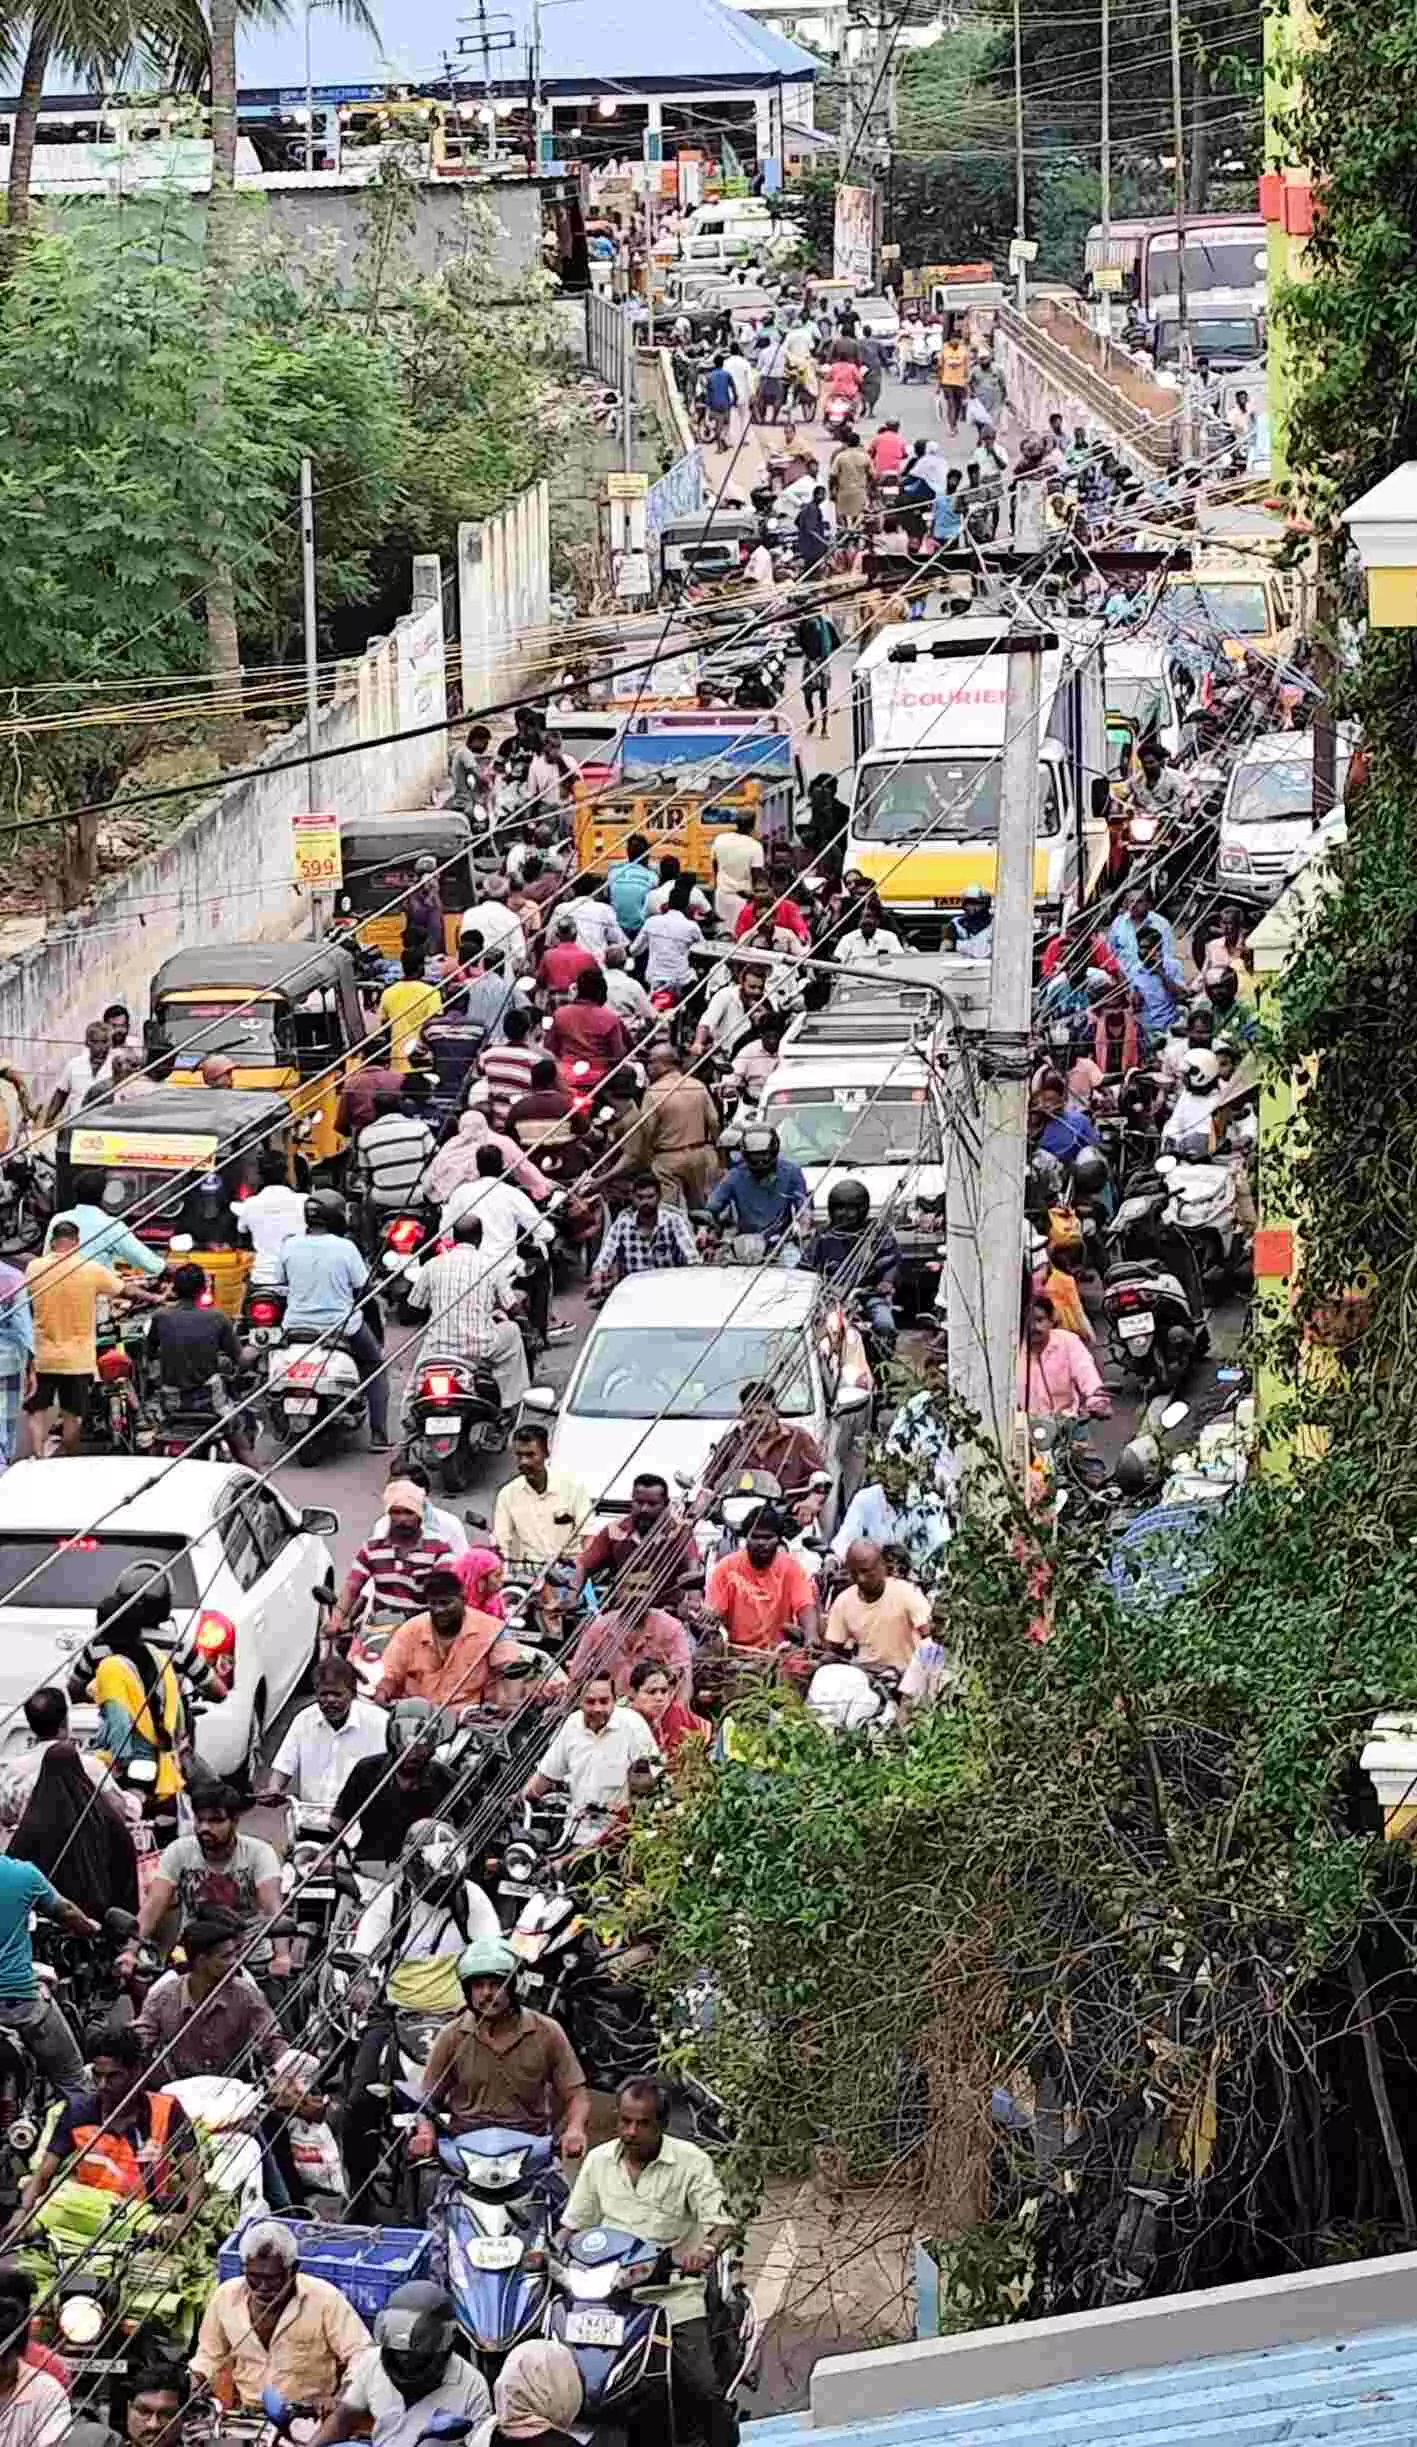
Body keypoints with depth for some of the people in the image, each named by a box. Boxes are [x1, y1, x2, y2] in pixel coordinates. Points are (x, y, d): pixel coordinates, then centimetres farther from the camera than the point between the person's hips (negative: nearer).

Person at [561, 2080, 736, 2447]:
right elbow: (574, 2224, 16)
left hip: (674, 2293, -3)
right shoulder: (598, 2160, 10)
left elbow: (720, 2222, -10)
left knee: (703, 2389, -16)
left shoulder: (690, 2161, -1)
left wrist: (705, 2250, -32)